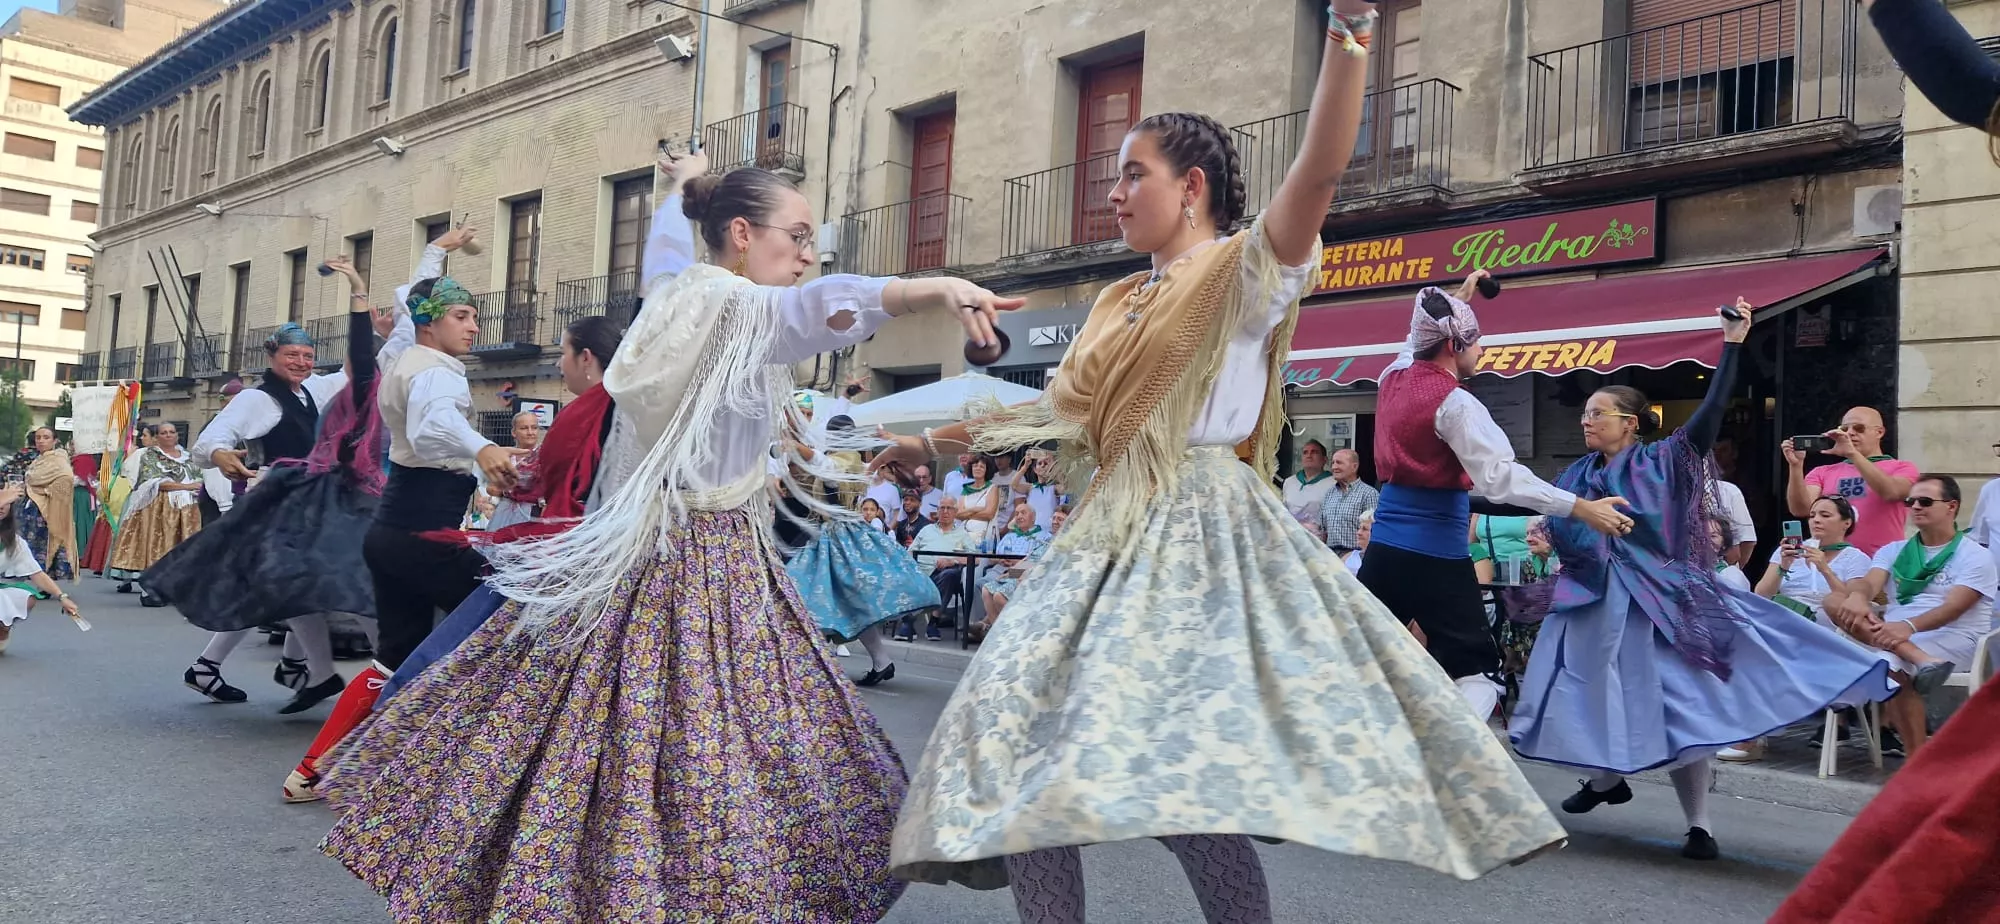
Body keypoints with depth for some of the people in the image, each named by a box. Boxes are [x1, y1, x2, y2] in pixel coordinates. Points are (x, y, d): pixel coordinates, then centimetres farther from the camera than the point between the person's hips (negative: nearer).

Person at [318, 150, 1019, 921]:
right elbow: (823, 305, -37)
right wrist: (939, 289, -53)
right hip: (707, 567, -9)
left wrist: (683, 183, 53)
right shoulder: (743, 311, -15)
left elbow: (667, 233, 33)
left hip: (646, 548, 10)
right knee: (705, 752, -4)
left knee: (590, 740, 15)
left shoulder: (675, 294, 10)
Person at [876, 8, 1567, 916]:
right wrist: (932, 441, 32)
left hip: (1201, 536, -8)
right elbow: (1054, 410, 27)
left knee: (1185, 785, -19)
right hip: (1112, 534, 8)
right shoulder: (1119, 304, 19)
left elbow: (1320, 171, -19)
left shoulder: (1245, 268, -2)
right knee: (1019, 754, 2)